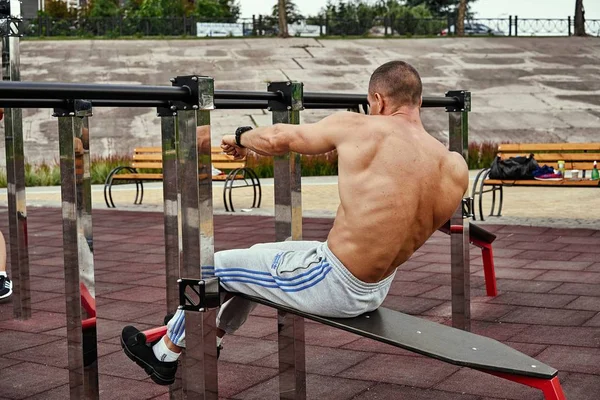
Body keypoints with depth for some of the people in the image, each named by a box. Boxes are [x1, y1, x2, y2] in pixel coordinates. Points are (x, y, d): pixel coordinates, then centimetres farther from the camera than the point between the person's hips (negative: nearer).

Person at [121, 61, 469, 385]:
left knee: (214, 267, 16)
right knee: (257, 258, 30)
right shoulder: (455, 167, -7)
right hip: (378, 290, 7)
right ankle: (211, 341, 49)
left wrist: (241, 138, 18)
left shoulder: (359, 128, -17)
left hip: (335, 286, -7)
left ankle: (165, 356, 37)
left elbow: (277, 139, -3)